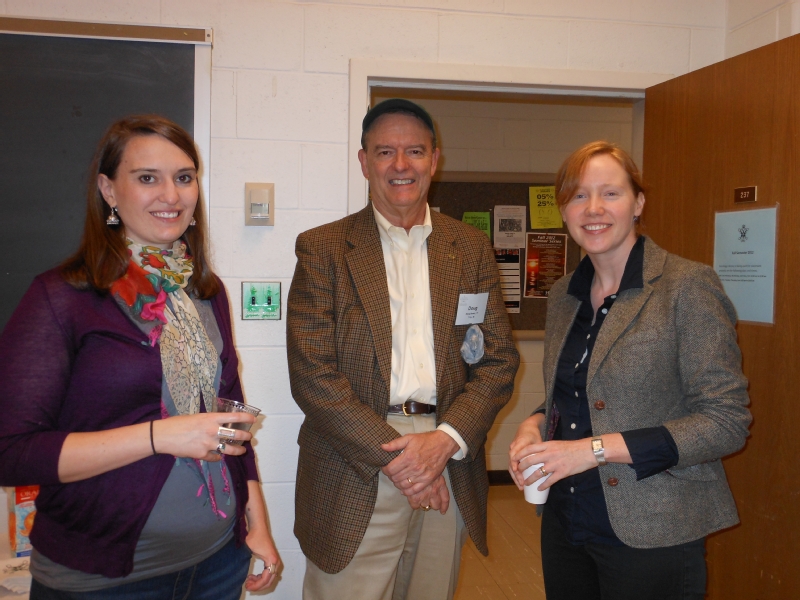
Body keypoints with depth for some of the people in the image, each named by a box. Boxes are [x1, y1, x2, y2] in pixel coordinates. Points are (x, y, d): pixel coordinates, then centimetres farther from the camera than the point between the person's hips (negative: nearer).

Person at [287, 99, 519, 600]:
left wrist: (446, 439, -10)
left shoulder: (472, 248, 8)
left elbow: (500, 360, 4)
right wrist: (392, 453, -13)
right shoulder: (322, 249, -1)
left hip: (448, 469, 3)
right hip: (356, 475, -2)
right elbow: (312, 374, -8)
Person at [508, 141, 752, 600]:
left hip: (651, 534, -5)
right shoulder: (563, 296, 6)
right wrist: (535, 426, -4)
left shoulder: (687, 286, -13)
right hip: (564, 522, 6)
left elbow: (727, 421, -16)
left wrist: (596, 449, -21)